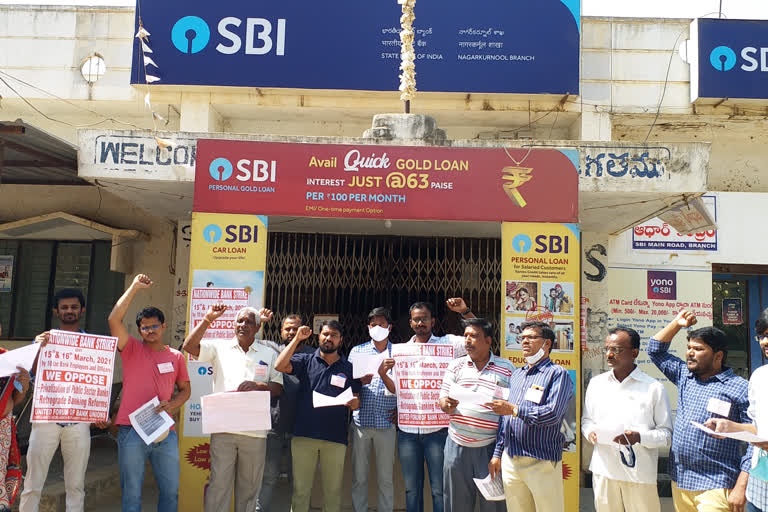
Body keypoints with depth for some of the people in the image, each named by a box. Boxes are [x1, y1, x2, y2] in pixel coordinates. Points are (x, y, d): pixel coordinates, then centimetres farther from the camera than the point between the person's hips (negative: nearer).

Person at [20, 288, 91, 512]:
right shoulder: (44, 339, 6)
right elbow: (33, 373, -6)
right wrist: (39, 347, -21)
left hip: (79, 420, 0)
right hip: (46, 418, 0)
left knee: (76, 485, 9)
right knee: (33, 483, 4)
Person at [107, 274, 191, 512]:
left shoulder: (176, 357, 8)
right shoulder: (131, 349, 2)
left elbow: (185, 389, 14)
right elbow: (114, 320, -12)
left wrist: (172, 405, -8)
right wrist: (134, 287, -12)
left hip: (165, 433, 2)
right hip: (132, 431, -2)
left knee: (170, 490, 8)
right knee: (132, 492, 6)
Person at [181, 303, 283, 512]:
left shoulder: (269, 354, 9)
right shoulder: (220, 347, 8)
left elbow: (278, 388, 6)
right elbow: (189, 346, -2)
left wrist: (257, 386, -13)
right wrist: (208, 319, -8)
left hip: (255, 431, 1)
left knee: (249, 487, 11)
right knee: (218, 483, 1)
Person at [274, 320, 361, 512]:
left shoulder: (349, 368, 9)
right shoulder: (306, 361, 6)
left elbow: (357, 400, 10)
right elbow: (280, 366, -10)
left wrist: (354, 403, -14)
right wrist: (297, 339, -11)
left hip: (336, 438, 1)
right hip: (304, 434, -1)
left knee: (333, 490, 9)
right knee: (300, 489, 7)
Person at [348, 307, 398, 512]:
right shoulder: (357, 351, 9)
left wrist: (383, 375, -20)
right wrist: (361, 381, -15)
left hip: (386, 422, -1)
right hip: (361, 421, 1)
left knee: (385, 478, 7)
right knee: (359, 476, 7)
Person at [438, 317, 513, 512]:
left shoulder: (506, 368, 3)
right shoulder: (456, 366, 9)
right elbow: (443, 402, 6)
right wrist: (448, 405, -16)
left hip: (491, 446, -2)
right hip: (457, 445, 2)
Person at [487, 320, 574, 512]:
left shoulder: (558, 374, -5)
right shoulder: (516, 375, 17)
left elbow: (552, 414, -18)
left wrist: (514, 410, -13)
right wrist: (497, 453, 14)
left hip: (542, 462, -6)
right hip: (510, 460, 6)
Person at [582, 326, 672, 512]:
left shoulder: (653, 388, -1)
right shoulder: (596, 384, 10)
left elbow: (667, 433, -1)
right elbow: (586, 419, 19)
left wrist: (639, 437, -18)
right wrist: (590, 431, -3)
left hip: (640, 473, -3)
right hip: (603, 469, 3)